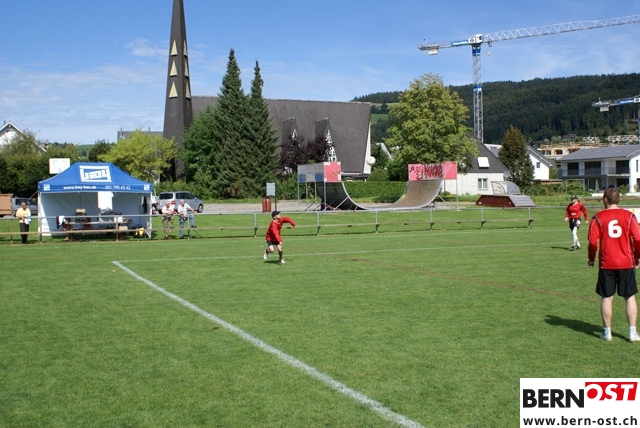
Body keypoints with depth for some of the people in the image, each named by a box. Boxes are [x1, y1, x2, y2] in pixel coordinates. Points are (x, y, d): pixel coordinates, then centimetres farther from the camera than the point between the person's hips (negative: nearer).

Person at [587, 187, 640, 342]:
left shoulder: (598, 218, -5)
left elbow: (593, 241, -8)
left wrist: (591, 259, 7)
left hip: (606, 264, -1)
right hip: (626, 263, 1)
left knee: (607, 298, 8)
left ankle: (607, 332, 13)